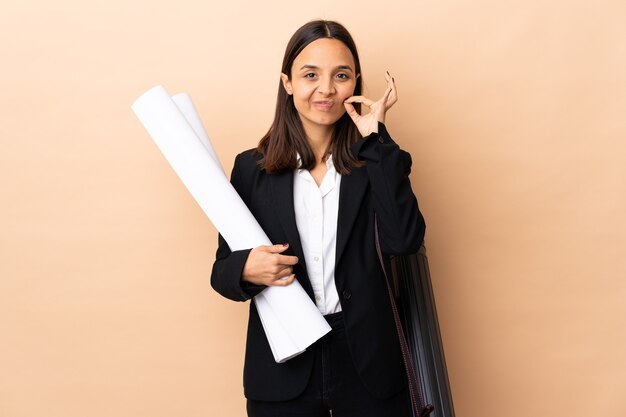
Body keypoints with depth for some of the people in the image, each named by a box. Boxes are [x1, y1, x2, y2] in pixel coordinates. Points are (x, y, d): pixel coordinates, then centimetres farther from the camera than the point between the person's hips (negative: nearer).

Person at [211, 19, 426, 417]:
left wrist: (376, 138, -16)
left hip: (367, 361, 0)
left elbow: (404, 241, -17)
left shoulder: (376, 160, -1)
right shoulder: (252, 168, 0)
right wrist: (246, 269, -19)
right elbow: (223, 271, 3)